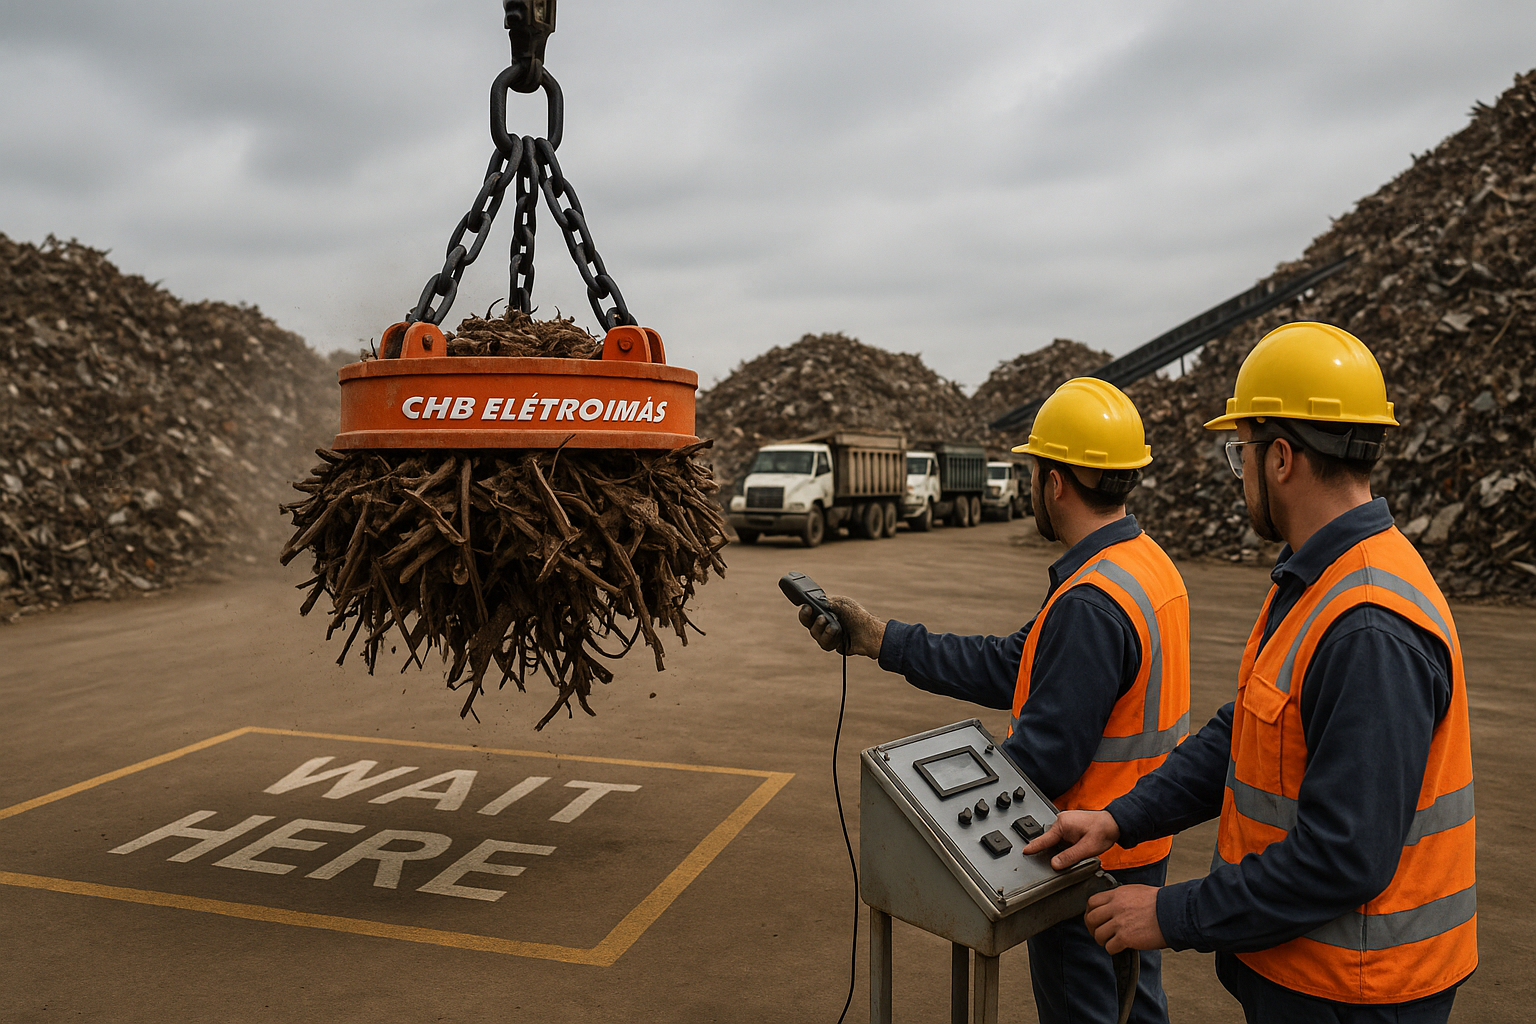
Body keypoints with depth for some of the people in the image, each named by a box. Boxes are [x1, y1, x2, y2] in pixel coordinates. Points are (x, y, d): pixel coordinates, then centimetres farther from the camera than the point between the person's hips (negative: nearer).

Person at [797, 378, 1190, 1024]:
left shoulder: (1090, 604, -29)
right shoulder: (1146, 563, 4)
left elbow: (1044, 757, -29)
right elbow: (1013, 667, 3)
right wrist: (877, 639, 1)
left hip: (1089, 862, -10)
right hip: (1141, 849, 10)